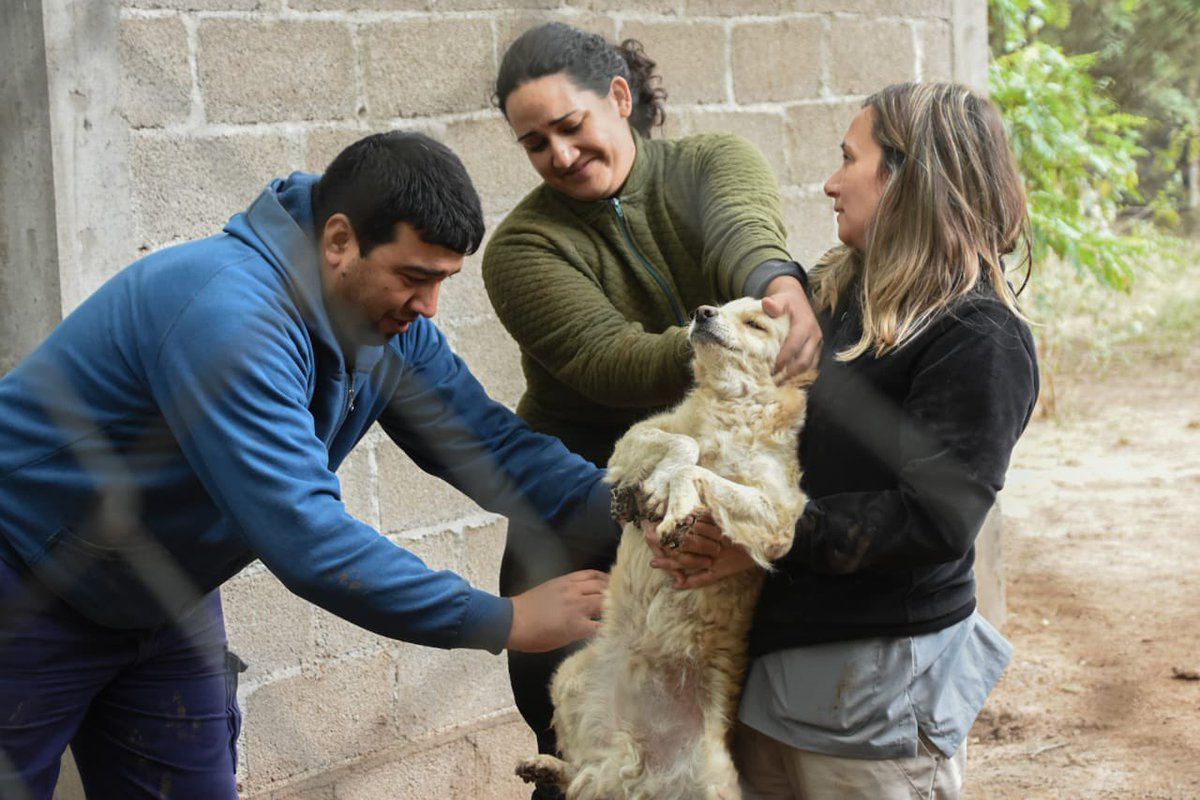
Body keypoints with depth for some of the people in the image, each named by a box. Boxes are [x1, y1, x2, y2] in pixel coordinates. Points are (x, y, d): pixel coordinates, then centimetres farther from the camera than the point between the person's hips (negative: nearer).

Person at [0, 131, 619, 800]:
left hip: (165, 607, 8)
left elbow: (491, 443, -5)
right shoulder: (226, 312, -36)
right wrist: (505, 621, -35)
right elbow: (305, 538, -40)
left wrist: (620, 508, -25)